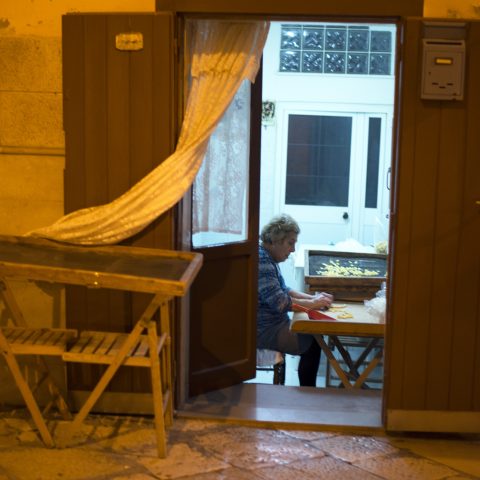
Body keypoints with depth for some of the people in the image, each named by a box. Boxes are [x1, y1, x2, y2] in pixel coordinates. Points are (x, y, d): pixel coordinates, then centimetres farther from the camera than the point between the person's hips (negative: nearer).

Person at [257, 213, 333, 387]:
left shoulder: (268, 258, 14)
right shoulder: (261, 259, -21)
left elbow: (283, 290, 19)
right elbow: (279, 302, -25)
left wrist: (313, 297, 4)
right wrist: (312, 304, -13)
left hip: (275, 324, 11)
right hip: (263, 331, -11)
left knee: (314, 333, 7)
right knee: (313, 345, -12)